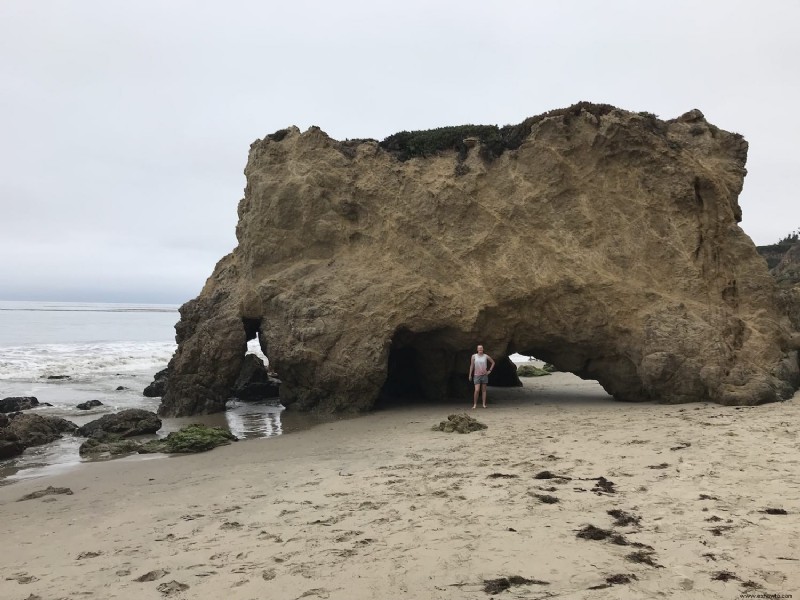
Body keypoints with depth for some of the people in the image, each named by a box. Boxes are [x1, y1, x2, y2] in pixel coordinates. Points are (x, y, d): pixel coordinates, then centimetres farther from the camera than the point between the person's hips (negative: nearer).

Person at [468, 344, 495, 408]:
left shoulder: (486, 356, 1)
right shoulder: (474, 356, -2)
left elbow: (493, 362, 13)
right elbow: (471, 366, 3)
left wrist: (490, 370, 6)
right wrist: (470, 375, 2)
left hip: (484, 375, 2)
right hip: (477, 375, -2)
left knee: (484, 390, 6)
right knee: (477, 390, -11)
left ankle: (484, 404, 10)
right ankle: (475, 404, 0)